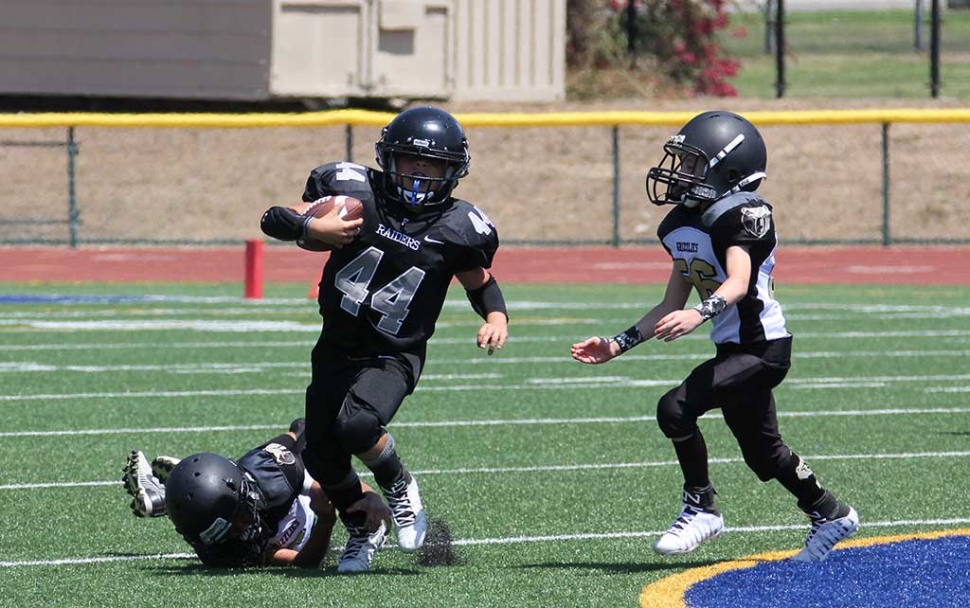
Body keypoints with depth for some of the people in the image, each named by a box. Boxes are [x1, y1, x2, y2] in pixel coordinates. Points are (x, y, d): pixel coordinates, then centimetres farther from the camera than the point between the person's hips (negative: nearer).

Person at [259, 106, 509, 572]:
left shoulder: (457, 228, -6)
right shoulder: (356, 192, -6)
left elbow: (480, 283, 12)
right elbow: (273, 219, -2)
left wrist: (496, 318, -7)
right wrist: (312, 228, -21)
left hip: (395, 357, -3)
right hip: (337, 346, 3)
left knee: (357, 424, -30)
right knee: (322, 456, 5)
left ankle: (399, 487, 1)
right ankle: (360, 529, 35)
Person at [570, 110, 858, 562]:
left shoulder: (740, 215, -18)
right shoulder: (682, 225, 9)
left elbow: (738, 283, -35)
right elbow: (671, 307, 15)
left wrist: (700, 314, -52)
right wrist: (619, 345, 11)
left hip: (763, 348, -9)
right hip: (734, 350, 9)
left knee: (676, 408, -21)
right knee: (763, 453, 19)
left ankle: (700, 508, -6)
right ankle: (829, 514, 39)